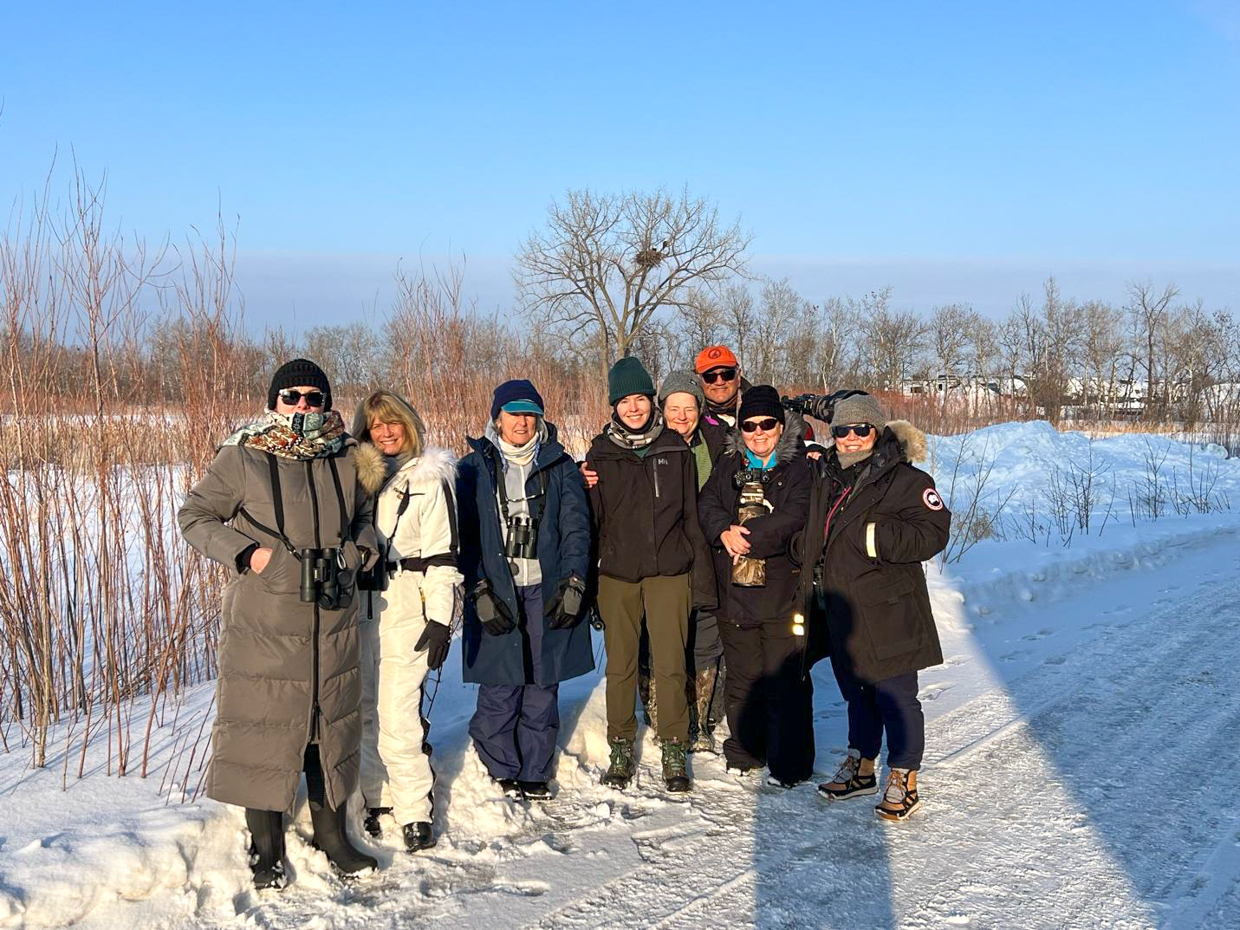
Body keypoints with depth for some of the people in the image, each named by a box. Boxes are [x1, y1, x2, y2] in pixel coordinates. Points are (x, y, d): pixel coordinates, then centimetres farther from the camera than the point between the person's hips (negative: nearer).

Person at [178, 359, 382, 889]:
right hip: (262, 622, -3)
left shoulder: (346, 458, 4)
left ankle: (331, 831, 31)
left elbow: (362, 517, 19)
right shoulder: (243, 458, -7)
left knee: (333, 725, 13)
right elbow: (194, 516, -2)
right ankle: (266, 845, 22)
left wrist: (360, 548, -2)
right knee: (263, 727, 4)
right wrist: (247, 553, -16)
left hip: (333, 621, 4)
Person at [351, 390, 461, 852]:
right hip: (360, 607, 5)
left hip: (407, 610, -4)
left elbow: (443, 556, -3)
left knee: (399, 714, -10)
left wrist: (440, 619, -10)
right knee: (368, 711, 6)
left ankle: (416, 811, 0)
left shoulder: (429, 481, 0)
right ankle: (378, 800, 18)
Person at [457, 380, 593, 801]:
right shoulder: (474, 468, 5)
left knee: (543, 689, 5)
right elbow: (463, 536, 0)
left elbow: (576, 529, 6)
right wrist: (480, 592, -9)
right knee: (499, 691, -2)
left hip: (549, 592, 2)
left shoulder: (560, 466, 10)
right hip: (495, 592, -1)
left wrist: (572, 585, -5)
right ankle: (503, 770, 15)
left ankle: (534, 772, 18)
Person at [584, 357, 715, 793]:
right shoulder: (601, 453, 4)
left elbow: (692, 515, 7)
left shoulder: (675, 448, 4)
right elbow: (590, 519, 6)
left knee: (671, 663, -1)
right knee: (620, 664, 5)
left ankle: (674, 751, 13)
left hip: (669, 571, 0)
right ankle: (621, 749, 20)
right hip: (617, 573, 0)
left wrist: (701, 576, 3)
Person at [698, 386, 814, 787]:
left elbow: (795, 516, -14)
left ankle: (790, 762, 12)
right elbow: (708, 506, 2)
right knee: (742, 679, 15)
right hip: (734, 592, 4)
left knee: (786, 681, 0)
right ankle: (745, 751, 30)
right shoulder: (727, 467, 14)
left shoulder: (799, 468, -1)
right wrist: (725, 532, -18)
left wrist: (748, 535, -18)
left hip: (783, 592, -4)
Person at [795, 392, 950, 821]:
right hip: (841, 614, 7)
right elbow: (811, 536, 26)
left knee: (895, 697, 0)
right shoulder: (826, 477, 11)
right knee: (856, 692, 20)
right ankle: (861, 767, 35)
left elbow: (933, 532, -18)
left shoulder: (905, 480, -10)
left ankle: (903, 780, 14)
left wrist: (876, 537, -26)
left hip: (888, 612, -7)